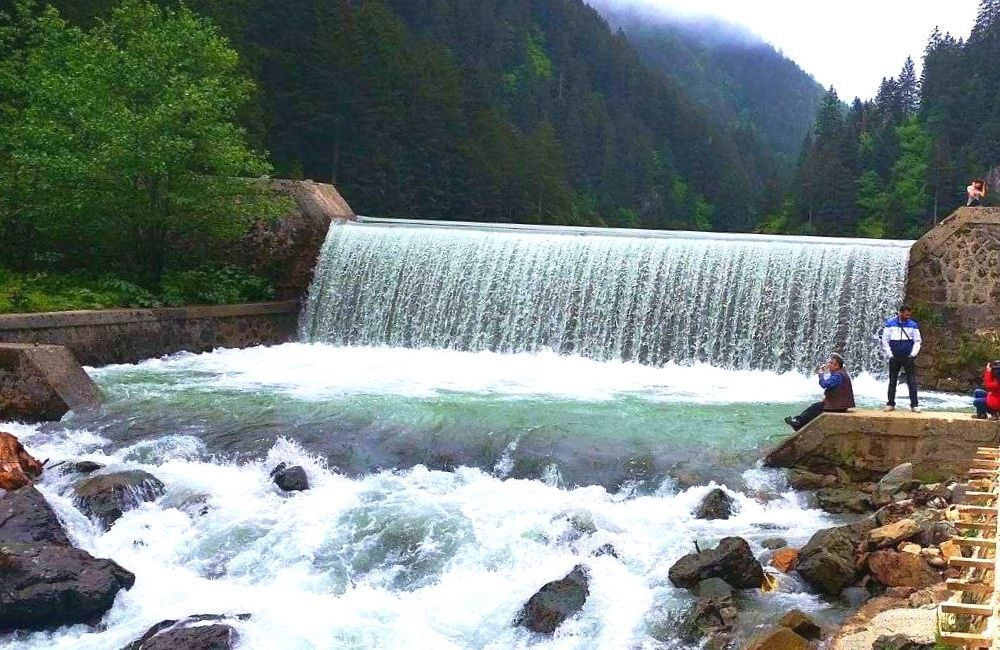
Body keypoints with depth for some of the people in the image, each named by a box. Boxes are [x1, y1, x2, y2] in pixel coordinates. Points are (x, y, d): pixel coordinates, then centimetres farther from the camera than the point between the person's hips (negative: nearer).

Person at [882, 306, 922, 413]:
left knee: (912, 381, -3)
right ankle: (890, 404, 13)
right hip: (894, 357, 0)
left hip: (908, 357, 0)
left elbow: (917, 341, 6)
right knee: (892, 381, 6)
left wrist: (913, 354, -7)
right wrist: (889, 355, -6)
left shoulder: (913, 325, 3)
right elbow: (885, 340, 1)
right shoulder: (890, 323, 0)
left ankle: (914, 405, 0)